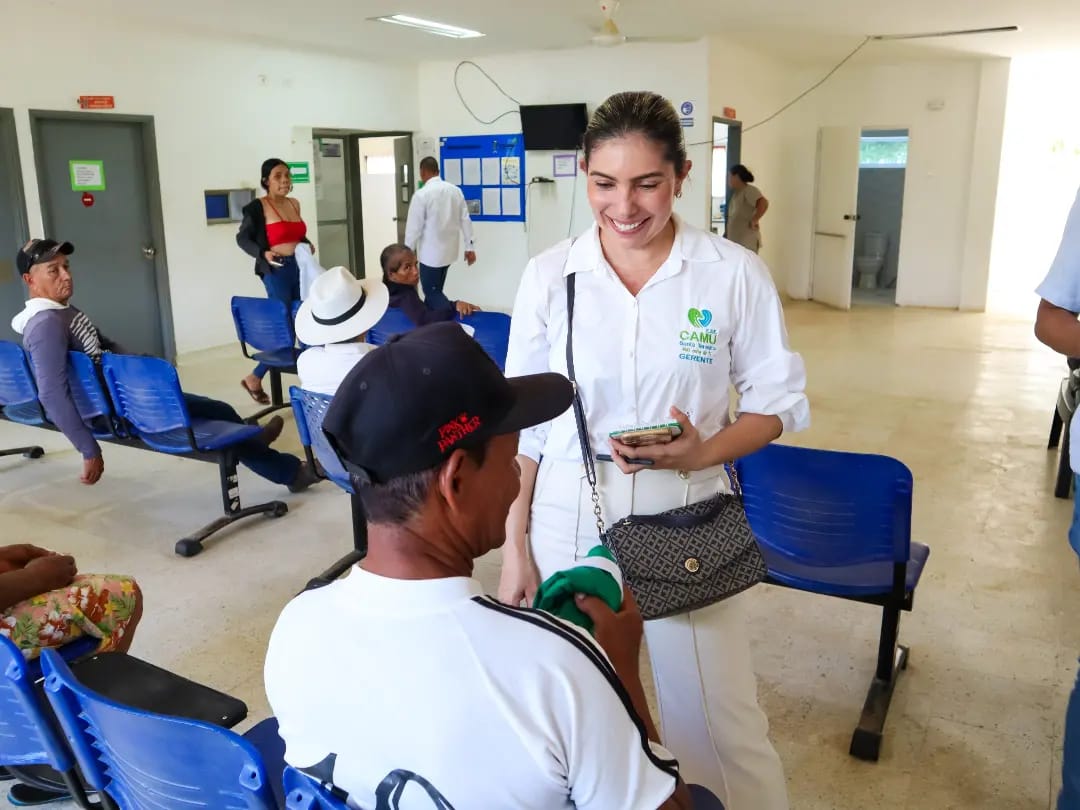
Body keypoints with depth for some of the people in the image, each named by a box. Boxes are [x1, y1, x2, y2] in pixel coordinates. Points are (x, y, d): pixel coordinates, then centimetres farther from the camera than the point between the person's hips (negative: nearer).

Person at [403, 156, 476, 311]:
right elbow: (465, 220, 3)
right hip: (449, 250, 6)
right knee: (434, 289, 19)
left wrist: (409, 252, -2)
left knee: (432, 292, 3)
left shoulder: (421, 195, -16)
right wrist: (469, 247, 10)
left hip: (431, 253, -6)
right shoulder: (455, 190, 0)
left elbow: (414, 227, -13)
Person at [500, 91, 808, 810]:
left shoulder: (734, 275, -7)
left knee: (721, 720, 6)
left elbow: (781, 399, 2)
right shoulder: (549, 277, -2)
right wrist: (514, 544, 3)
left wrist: (703, 453, -17)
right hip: (569, 520, 2)